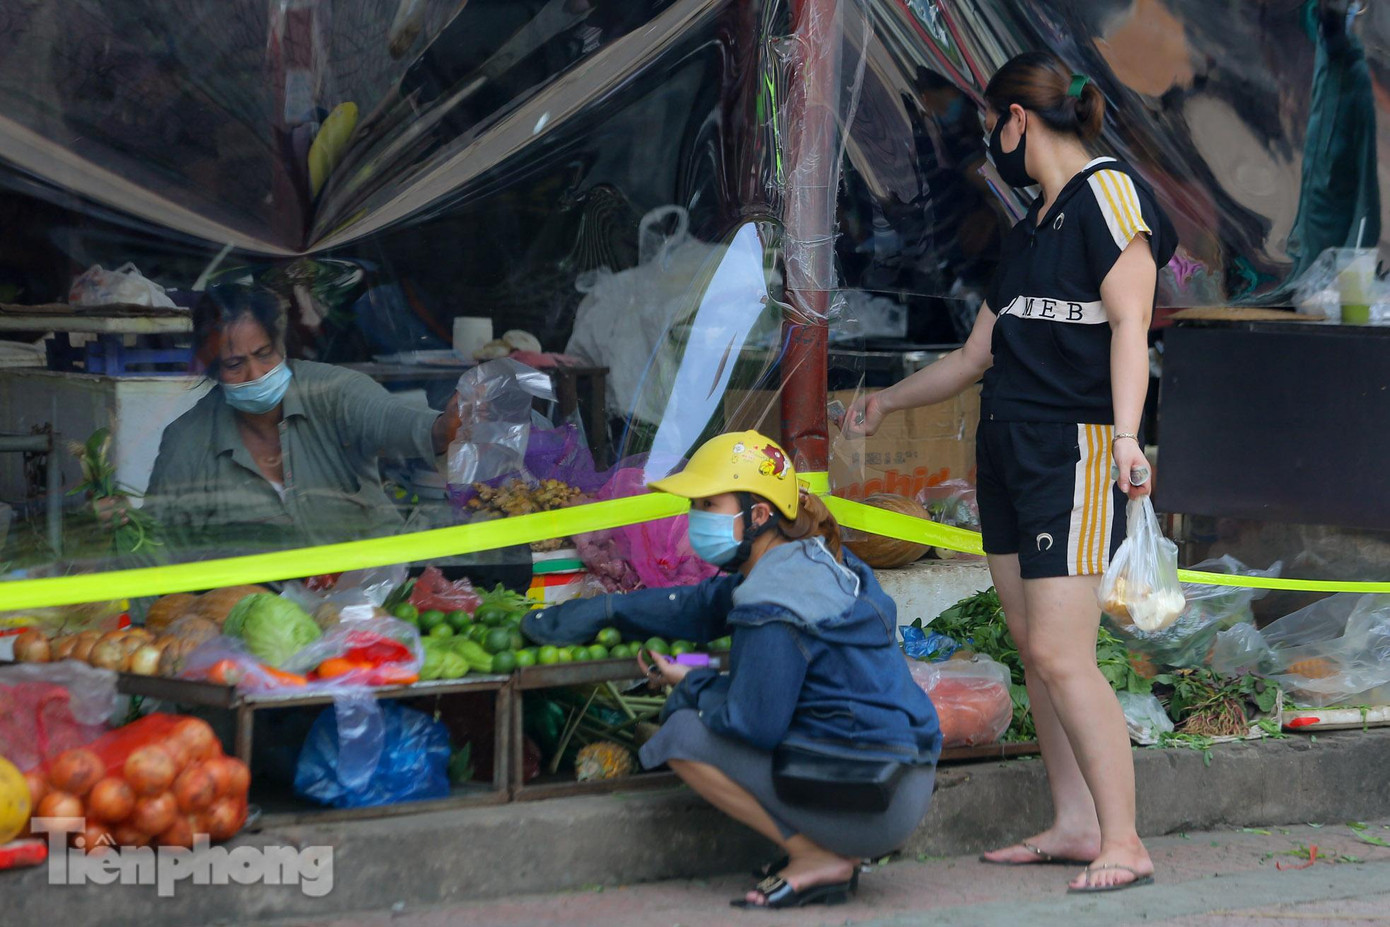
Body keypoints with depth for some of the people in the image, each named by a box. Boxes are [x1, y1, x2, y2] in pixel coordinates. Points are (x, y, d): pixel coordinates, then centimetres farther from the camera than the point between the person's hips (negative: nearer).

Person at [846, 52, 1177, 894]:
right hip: (1008, 448, 9)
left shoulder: (1108, 193, -5)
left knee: (1060, 654, -14)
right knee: (1034, 647, 5)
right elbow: (975, 358, 29)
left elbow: (1130, 323, -15)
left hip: (1074, 451, -9)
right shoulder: (1030, 232, 21)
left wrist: (1125, 434, -26)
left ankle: (1124, 844, -12)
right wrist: (886, 403, 39)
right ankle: (1075, 826, 9)